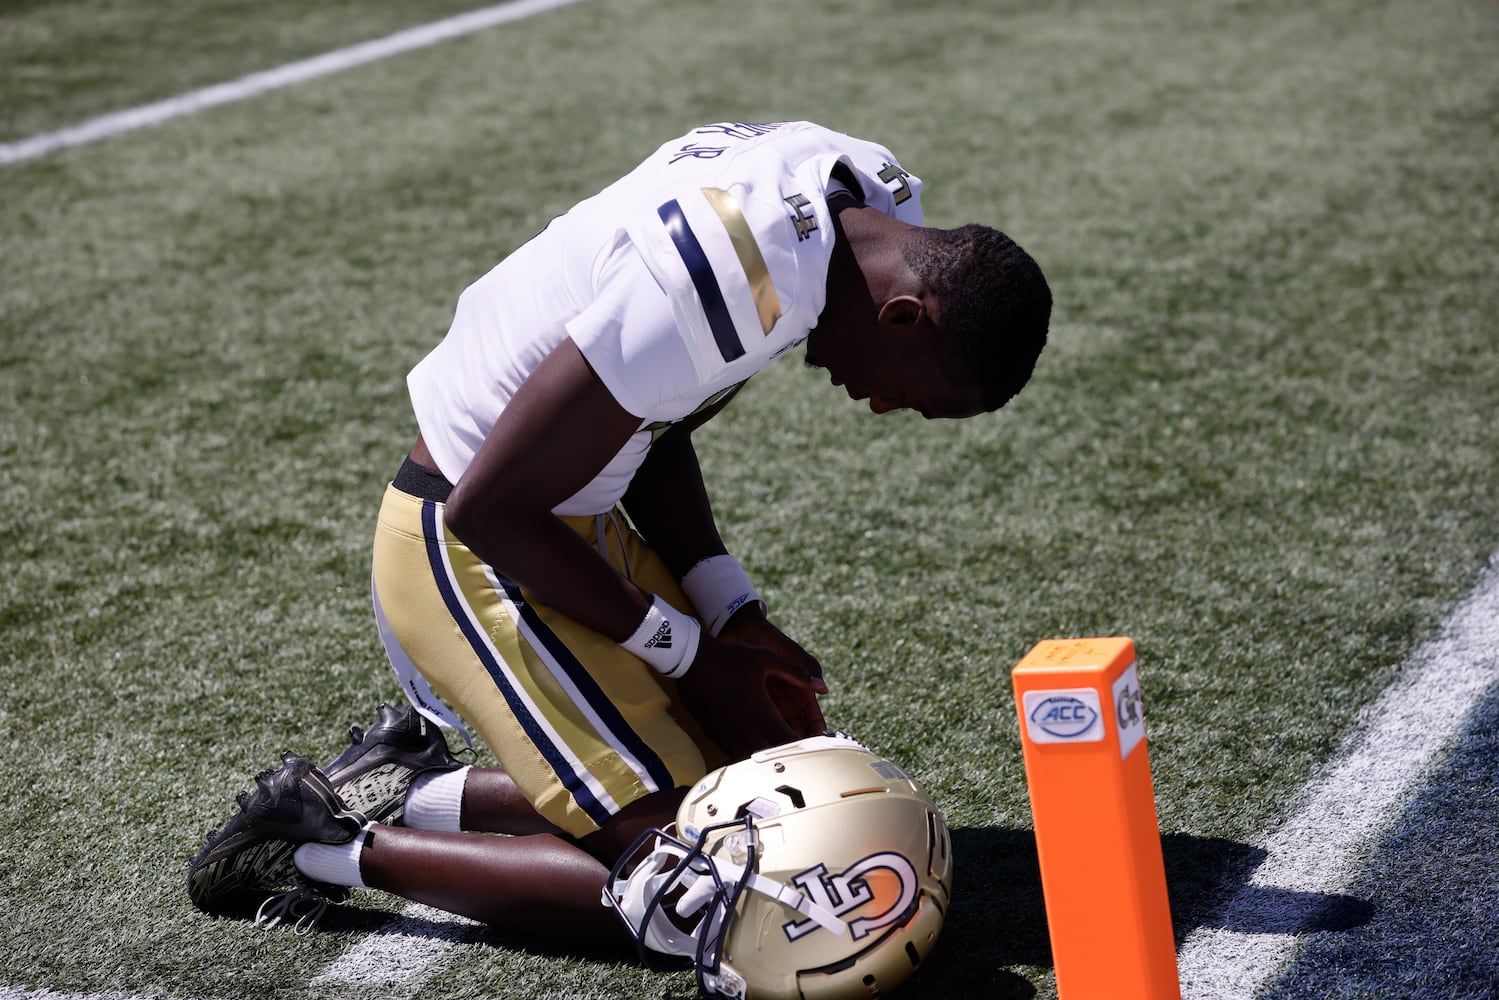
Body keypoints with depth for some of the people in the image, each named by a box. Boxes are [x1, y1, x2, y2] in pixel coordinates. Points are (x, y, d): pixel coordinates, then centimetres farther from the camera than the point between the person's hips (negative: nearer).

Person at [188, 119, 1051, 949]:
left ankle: (417, 791, 15)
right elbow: (490, 509, -23)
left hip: (584, 518, 10)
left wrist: (736, 617, 0)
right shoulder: (734, 282, -31)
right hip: (471, 549, -10)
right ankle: (330, 849, 0)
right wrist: (690, 650, -12)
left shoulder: (851, 184, -1)